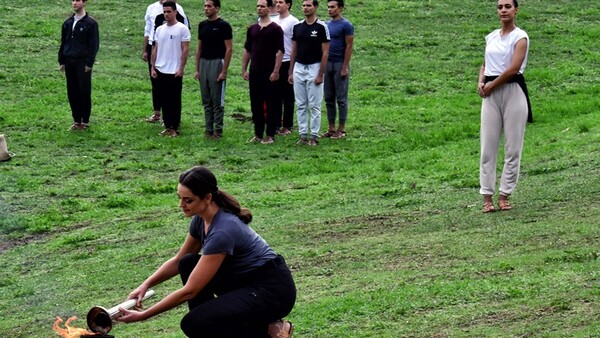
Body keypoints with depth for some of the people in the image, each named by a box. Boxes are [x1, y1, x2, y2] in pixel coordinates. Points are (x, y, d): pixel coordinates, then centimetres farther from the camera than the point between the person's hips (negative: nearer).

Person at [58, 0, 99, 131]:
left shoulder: (90, 23, -5)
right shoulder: (68, 23, 12)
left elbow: (94, 44, -7)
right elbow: (63, 43, 17)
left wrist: (89, 63, -12)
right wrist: (61, 61, 11)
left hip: (83, 62, -5)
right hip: (69, 62, 5)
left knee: (84, 91, -1)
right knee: (72, 92, 6)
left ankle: (85, 121, 7)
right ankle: (76, 120, 13)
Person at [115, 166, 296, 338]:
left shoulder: (223, 231, -28)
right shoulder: (202, 218, -1)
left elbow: (189, 291, -27)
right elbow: (178, 261, 15)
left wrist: (143, 315, -23)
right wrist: (146, 285, 0)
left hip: (272, 289, -9)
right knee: (188, 264, -1)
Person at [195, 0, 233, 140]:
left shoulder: (223, 25, -9)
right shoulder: (202, 25, 10)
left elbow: (229, 49, -10)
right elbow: (199, 48, 15)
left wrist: (224, 71, -15)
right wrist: (197, 69, 9)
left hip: (217, 63, -6)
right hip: (203, 64, 6)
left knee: (217, 101, -3)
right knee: (206, 101, 9)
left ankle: (218, 130, 3)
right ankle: (208, 129, 14)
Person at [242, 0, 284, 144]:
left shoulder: (275, 29, -6)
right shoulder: (252, 29, 11)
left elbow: (279, 51, -10)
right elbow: (247, 50, 15)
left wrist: (276, 71, -16)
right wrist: (244, 69, 9)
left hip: (269, 73, -6)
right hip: (254, 72, 6)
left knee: (270, 105, -1)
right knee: (255, 105, 8)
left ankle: (270, 135, 4)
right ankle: (258, 134, 15)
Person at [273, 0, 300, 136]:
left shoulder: (293, 22, -8)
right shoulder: (274, 21, 11)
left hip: (287, 63, -6)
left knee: (288, 96, 2)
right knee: (275, 95, 9)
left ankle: (287, 126, 7)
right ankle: (276, 124, 15)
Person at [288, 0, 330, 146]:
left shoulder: (321, 27, -8)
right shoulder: (297, 27, 7)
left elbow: (325, 52, -9)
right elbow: (294, 50, 12)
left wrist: (321, 74, -13)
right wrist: (290, 72, 7)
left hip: (314, 68, -5)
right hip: (299, 68, 5)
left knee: (314, 105, -1)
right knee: (300, 105, 7)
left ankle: (314, 136, 4)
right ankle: (303, 135, 12)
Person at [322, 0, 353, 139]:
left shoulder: (346, 25, -9)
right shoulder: (327, 25, 11)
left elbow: (349, 47, -11)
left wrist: (345, 67, -16)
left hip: (340, 65, -7)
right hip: (327, 65, 7)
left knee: (341, 99, -1)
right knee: (329, 99, 8)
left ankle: (341, 129, 4)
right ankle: (331, 128, 14)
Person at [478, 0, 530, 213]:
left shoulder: (520, 37, -5)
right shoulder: (491, 37, 13)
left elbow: (514, 68, -14)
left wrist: (491, 85, -8)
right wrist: (481, 83, 1)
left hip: (512, 90, -5)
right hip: (491, 94, 5)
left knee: (513, 147, -2)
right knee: (488, 147, 1)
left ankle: (504, 195, 5)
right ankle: (487, 197, 4)